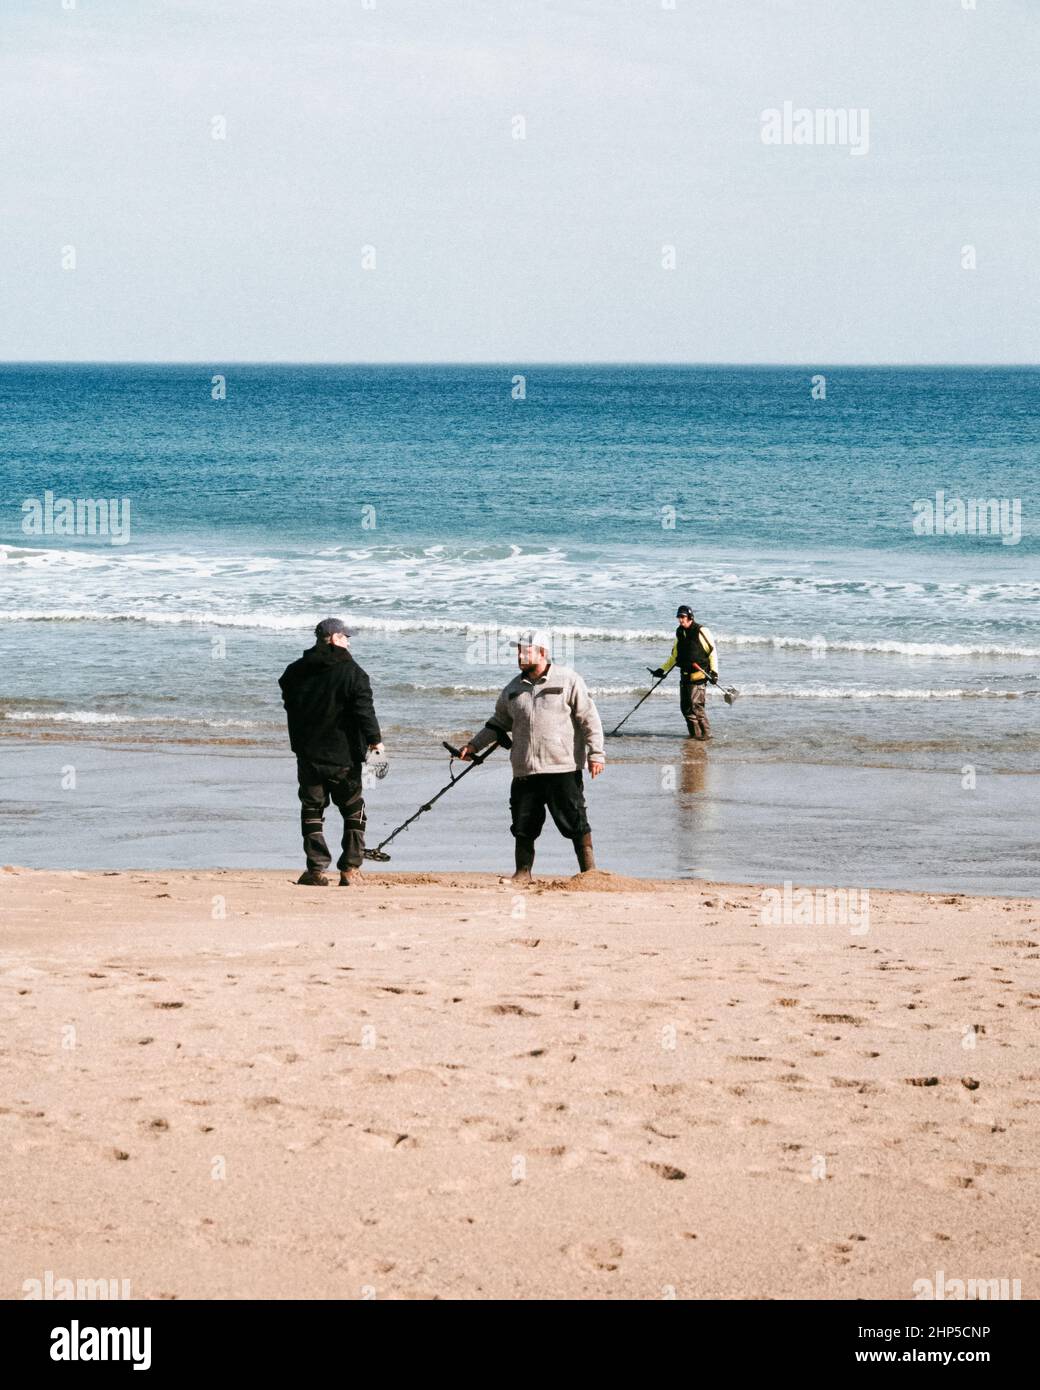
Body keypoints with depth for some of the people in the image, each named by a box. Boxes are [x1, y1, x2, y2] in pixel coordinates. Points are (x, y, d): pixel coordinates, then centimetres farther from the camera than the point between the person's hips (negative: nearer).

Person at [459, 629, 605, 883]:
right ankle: (523, 872, 17)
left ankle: (588, 870, 6)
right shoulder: (513, 688, 13)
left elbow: (589, 719, -1)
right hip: (525, 770, 4)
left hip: (563, 769, -4)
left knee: (575, 823, -2)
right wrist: (475, 745, 16)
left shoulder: (568, 681, -1)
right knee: (524, 825, 5)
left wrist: (596, 753, -7)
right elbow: (499, 722, 24)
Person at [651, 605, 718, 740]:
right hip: (685, 675, 7)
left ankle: (706, 733, -7)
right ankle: (695, 733, 12)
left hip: (698, 674, -7)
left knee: (696, 705, -14)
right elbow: (674, 656, 24)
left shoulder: (701, 631, -8)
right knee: (685, 707, 4)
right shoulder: (680, 633, 14)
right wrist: (663, 669, 20)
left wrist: (714, 671, -15)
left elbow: (712, 651, -8)